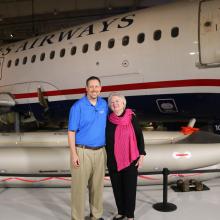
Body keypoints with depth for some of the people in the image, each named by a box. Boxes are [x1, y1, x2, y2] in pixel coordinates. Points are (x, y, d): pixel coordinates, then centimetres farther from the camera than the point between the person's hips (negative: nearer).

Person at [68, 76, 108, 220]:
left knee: (98, 185, 14)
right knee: (79, 186, 1)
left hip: (100, 152, 5)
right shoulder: (78, 106, -7)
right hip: (82, 151, -4)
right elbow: (71, 132, -8)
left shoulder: (104, 105, 7)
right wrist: (74, 154, -12)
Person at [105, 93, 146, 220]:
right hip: (113, 160, 3)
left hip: (130, 159, -3)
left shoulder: (131, 117, -7)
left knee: (130, 187, 5)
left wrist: (142, 155, -6)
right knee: (117, 187, 12)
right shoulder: (108, 120, -1)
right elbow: (105, 139, 9)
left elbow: (139, 136, -2)